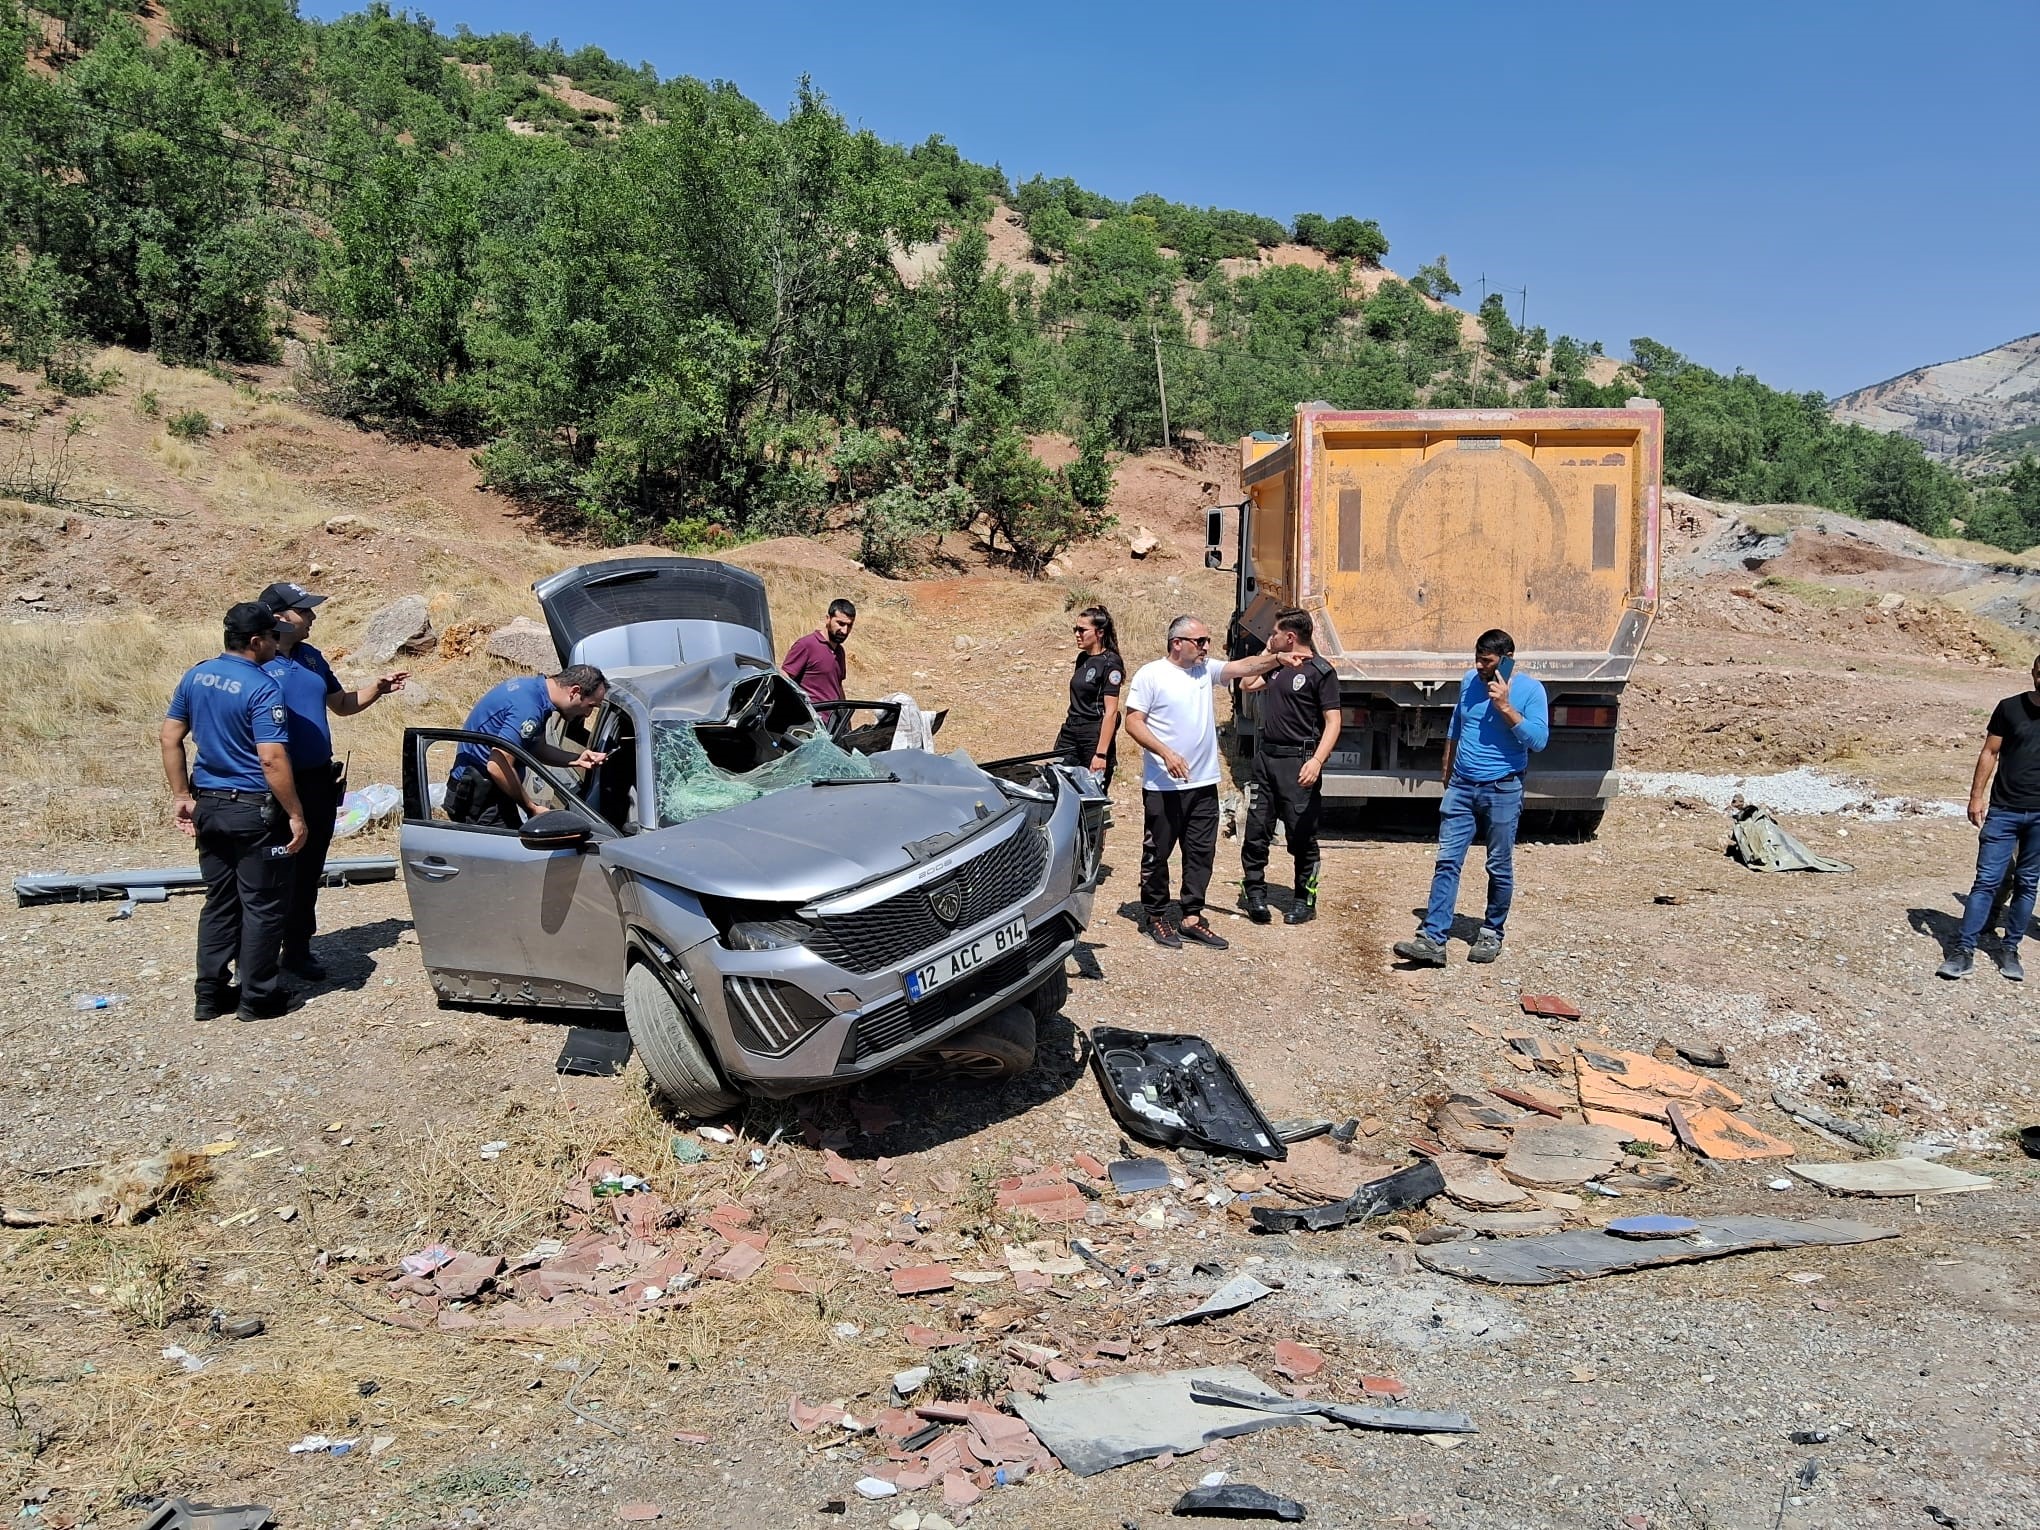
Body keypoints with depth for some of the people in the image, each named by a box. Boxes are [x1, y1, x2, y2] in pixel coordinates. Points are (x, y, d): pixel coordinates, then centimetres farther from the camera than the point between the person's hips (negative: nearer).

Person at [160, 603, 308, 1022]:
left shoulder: (195, 676, 5)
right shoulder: (262, 688, -18)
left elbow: (169, 738, 10)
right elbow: (272, 759, -23)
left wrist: (182, 795, 14)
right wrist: (295, 815, -17)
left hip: (209, 806, 7)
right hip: (253, 811, -7)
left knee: (219, 902, 17)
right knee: (262, 905, 5)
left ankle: (210, 995, 21)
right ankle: (258, 998, 12)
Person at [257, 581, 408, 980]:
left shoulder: (312, 658, 11)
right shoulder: (257, 666, -13)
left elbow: (342, 704, 23)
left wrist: (378, 688, 6)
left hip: (319, 780, 7)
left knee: (309, 870, 13)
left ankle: (299, 948, 25)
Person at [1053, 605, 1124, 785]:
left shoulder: (1110, 663, -12)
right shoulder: (1082, 658, 12)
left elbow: (1111, 712, -16)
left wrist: (1101, 753, -20)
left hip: (1096, 736, -7)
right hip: (1070, 732, 8)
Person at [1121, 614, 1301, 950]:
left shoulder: (1206, 670, 9)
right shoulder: (1151, 675, -7)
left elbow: (1244, 666, -3)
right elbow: (1133, 723, -11)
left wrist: (1278, 658, -21)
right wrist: (1166, 753, -22)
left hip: (1203, 783, 6)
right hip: (1163, 786, -6)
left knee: (1201, 853, 8)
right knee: (1157, 853, 4)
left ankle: (1192, 918, 17)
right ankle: (1156, 918, 17)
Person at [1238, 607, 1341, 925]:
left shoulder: (1321, 671, -8)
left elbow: (1332, 721, -12)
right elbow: (1247, 684, 29)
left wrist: (1317, 761, -25)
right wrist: (1267, 652, 18)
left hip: (1298, 761, -7)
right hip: (1266, 756, 7)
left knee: (1301, 835, 1)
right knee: (1256, 829, 6)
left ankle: (1305, 900, 11)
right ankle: (1254, 891, 16)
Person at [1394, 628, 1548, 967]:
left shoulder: (1530, 689, -8)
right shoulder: (1469, 681, 6)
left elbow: (1538, 740, -16)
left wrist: (1505, 707, -22)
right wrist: (1447, 771, 25)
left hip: (1503, 790, -4)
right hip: (1461, 787, 4)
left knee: (1499, 868, 7)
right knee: (1447, 862, -3)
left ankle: (1491, 934, 23)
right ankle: (1432, 939, -6)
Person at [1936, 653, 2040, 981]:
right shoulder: (2011, 707, -1)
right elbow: (1990, 753, 5)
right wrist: (1977, 796, 0)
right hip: (2003, 810, -1)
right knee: (1987, 880, -3)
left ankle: (2010, 950, 19)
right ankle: (1964, 951, -2)